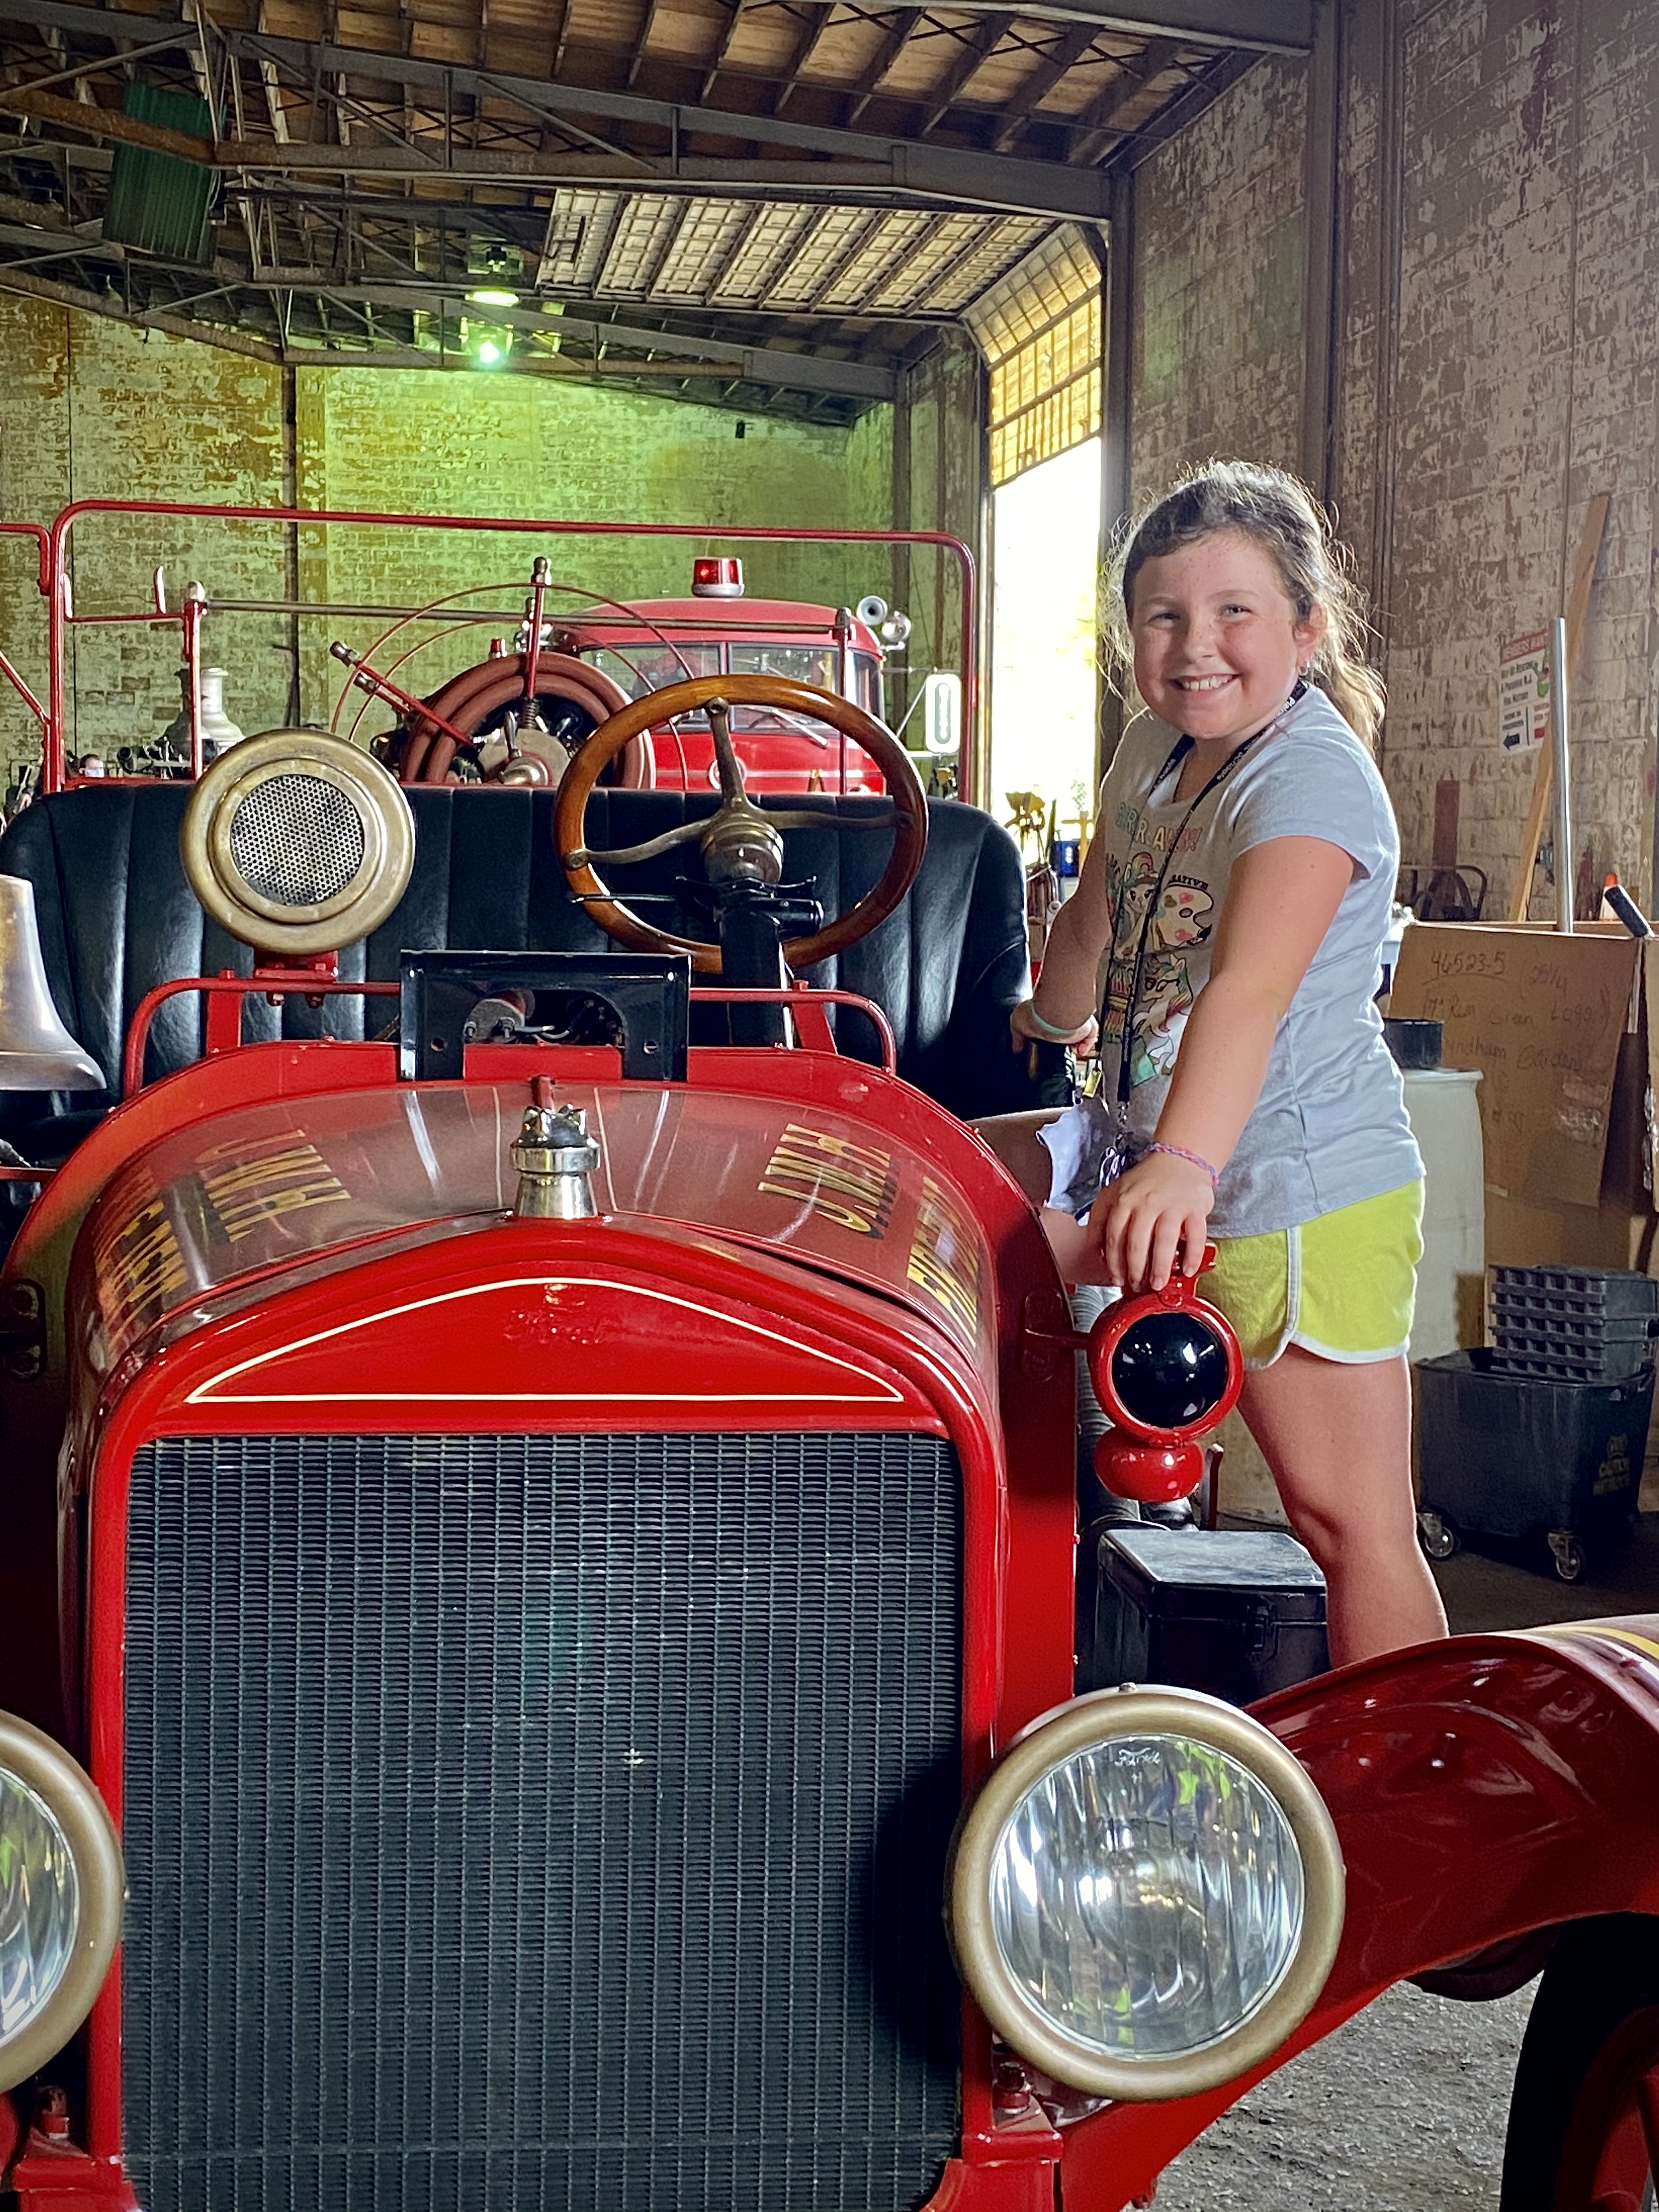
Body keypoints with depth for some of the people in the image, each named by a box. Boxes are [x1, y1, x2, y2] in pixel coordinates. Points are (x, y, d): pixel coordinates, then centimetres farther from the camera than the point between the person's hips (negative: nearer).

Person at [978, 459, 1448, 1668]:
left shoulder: (1310, 773, -18)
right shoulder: (1155, 748, 8)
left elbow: (1252, 985, -35)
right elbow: (1095, 922, 27)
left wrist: (1185, 1161, -47)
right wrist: (1054, 1024, 41)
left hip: (1298, 1193, -8)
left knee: (1352, 1522, -6)